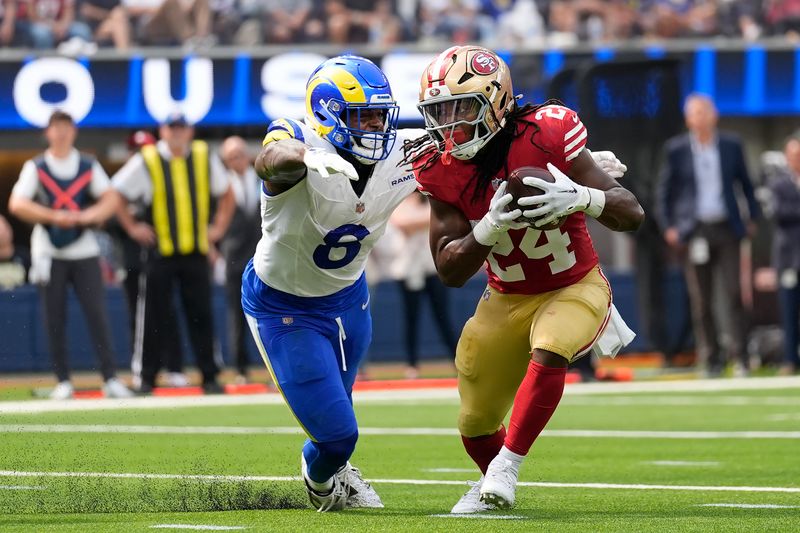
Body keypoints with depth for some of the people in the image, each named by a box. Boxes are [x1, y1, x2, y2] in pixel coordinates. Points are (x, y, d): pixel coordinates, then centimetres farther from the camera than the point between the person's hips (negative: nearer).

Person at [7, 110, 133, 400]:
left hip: (85, 252, 1)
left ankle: (110, 378, -6)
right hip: (49, 253, -1)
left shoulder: (89, 166, 8)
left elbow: (110, 200, 4)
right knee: (54, 318, 0)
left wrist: (88, 215, -16)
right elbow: (17, 204, -8)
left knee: (97, 313, -6)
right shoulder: (36, 167, 2)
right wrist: (54, 216, -18)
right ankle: (63, 381, 7)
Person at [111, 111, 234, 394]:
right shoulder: (145, 161, -4)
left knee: (201, 316, 1)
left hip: (196, 252, 2)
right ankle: (146, 378, 6)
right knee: (156, 318, -1)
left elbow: (225, 193, 20)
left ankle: (209, 377, 6)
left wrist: (219, 227, 11)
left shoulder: (204, 157, 6)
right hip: (160, 252, -2)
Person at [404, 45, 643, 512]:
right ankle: (492, 488, 41)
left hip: (575, 287, -4)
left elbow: (632, 215, -23)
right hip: (507, 300, 4)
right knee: (476, 425, 8)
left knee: (548, 350, -36)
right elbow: (450, 272, -13)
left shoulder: (545, 135, -25)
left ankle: (507, 466, -21)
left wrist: (579, 199, -44)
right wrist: (489, 227, -33)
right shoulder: (442, 169, -13)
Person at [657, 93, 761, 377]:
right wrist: (668, 226, 0)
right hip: (693, 232, -1)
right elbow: (664, 190, 7)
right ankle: (709, 358, 7)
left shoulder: (731, 146, 6)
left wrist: (753, 216, 10)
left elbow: (745, 183, 15)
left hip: (726, 228, 1)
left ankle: (739, 356, -8)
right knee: (701, 300, 0)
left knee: (733, 293, -8)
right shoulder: (676, 149, 2)